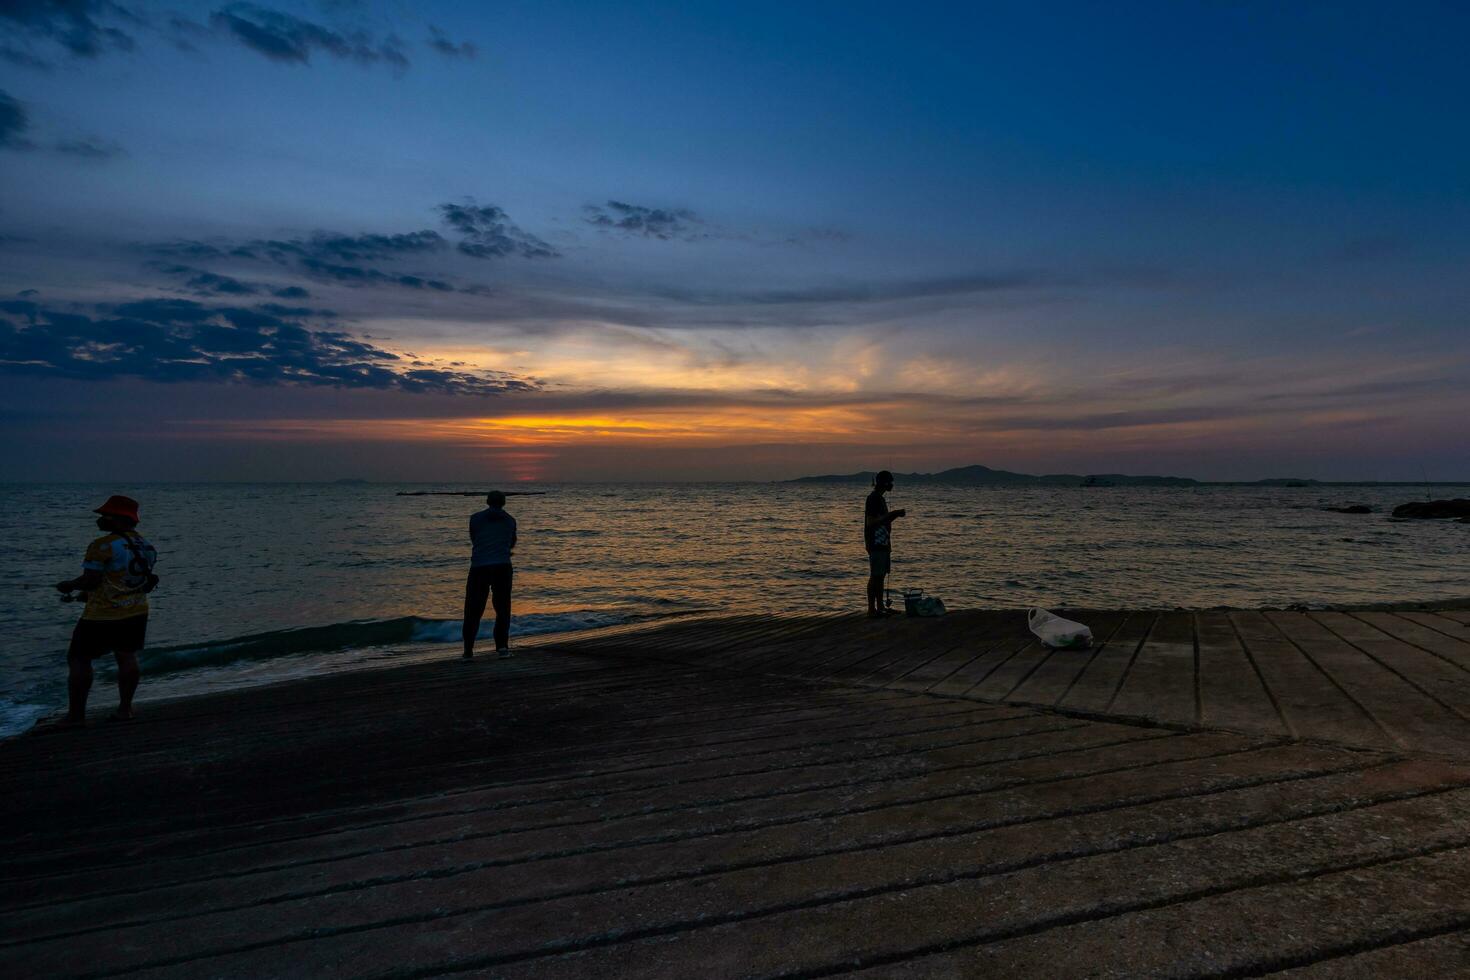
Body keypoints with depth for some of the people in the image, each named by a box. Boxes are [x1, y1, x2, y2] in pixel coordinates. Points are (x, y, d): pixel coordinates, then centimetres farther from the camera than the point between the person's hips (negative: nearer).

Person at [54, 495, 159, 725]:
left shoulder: (102, 546, -17)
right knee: (127, 657, 13)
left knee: (78, 659, 7)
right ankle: (125, 709, 14)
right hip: (137, 613, 7)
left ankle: (76, 714, 10)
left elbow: (90, 581, -19)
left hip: (103, 616, -7)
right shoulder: (144, 544, 6)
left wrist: (68, 585, 1)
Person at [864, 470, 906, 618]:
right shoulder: (873, 498, -14)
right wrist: (891, 514, -18)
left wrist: (895, 515, 11)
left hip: (882, 543, 10)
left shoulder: (880, 498, 17)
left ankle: (880, 607, 19)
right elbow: (871, 522, -20)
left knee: (881, 575, 12)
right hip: (876, 544, -10)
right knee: (875, 576, -8)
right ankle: (872, 609, -5)